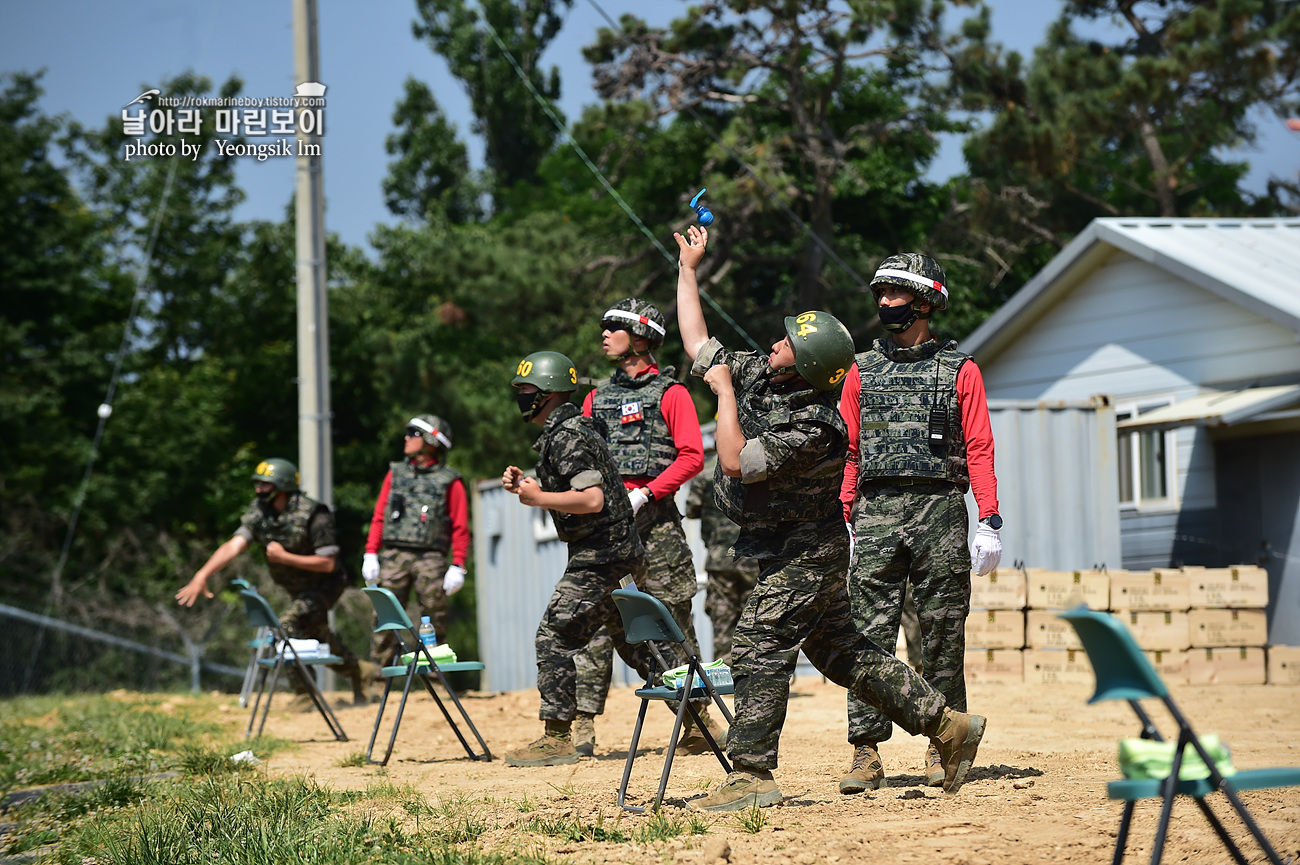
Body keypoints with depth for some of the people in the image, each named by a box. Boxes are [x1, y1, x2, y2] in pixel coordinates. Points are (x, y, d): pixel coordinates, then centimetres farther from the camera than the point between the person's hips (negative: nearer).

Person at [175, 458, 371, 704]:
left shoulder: (313, 515, -27)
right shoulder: (259, 512, -10)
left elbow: (328, 563, -26)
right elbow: (233, 546, -21)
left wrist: (284, 556, -31)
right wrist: (202, 575, -35)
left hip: (324, 585, -8)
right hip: (297, 589, 8)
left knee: (288, 628, -24)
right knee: (316, 637, 19)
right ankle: (358, 671, 43)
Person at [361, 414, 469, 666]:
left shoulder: (449, 481, 5)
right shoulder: (396, 473, 17)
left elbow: (460, 527, 1)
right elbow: (378, 517, 14)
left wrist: (458, 566, -7)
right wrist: (371, 553, 4)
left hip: (430, 558, -3)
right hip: (395, 555, 3)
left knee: (433, 615, -2)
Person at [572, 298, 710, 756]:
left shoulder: (670, 393, 3)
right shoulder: (597, 397, 20)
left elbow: (691, 456, -5)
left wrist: (644, 494, -14)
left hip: (653, 515, -4)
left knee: (673, 615, -2)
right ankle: (583, 723, -6)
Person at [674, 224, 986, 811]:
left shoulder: (813, 428, -26)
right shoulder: (755, 372, -1)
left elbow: (736, 462, -29)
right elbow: (698, 345, 11)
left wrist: (725, 391, -19)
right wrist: (688, 267, 10)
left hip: (804, 553, -9)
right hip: (784, 548, 9)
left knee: (758, 648, -12)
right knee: (842, 651, 13)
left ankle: (751, 776, -7)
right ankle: (946, 725, 19)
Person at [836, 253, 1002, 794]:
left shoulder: (959, 370, 8)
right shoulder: (862, 370, 15)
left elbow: (978, 449, 3)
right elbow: (847, 451, 13)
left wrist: (989, 522, -6)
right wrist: (840, 521, 3)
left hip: (940, 511, -2)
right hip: (876, 511, 2)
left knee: (942, 635, 1)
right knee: (870, 633, -5)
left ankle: (943, 748, 9)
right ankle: (866, 753, -6)